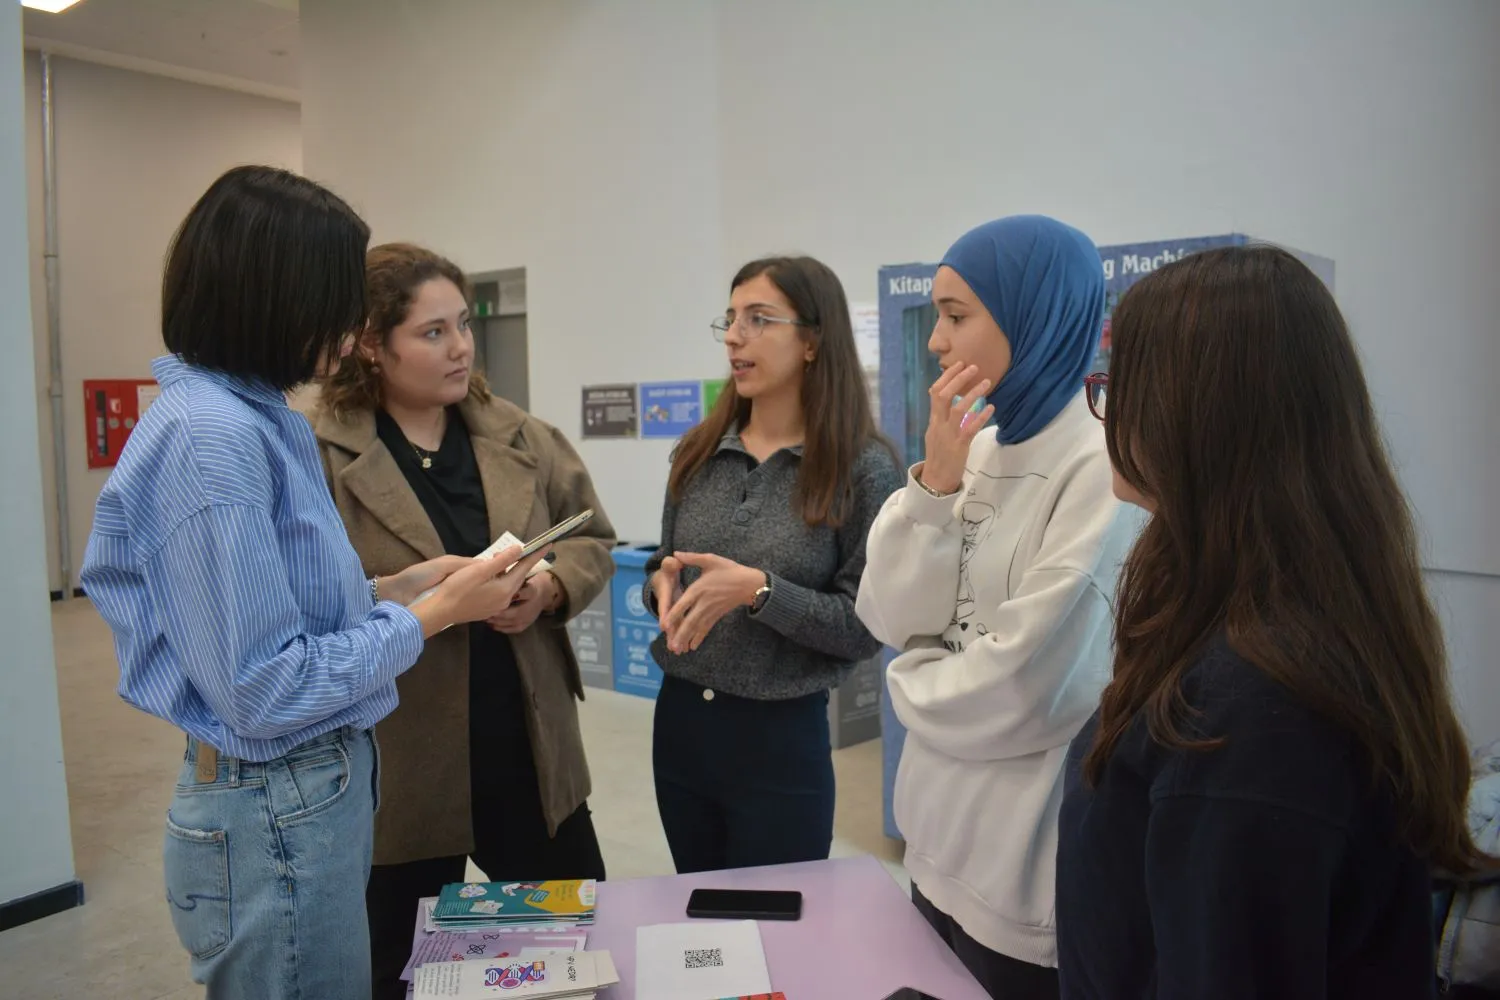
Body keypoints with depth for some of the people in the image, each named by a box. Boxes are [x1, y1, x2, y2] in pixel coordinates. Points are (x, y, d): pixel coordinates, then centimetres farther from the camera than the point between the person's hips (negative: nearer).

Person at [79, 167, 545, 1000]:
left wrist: (392, 587, 3)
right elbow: (266, 690, -24)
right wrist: (433, 614, -15)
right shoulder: (212, 438, -23)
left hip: (313, 790, 9)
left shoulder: (246, 417, 6)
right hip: (277, 816, -9)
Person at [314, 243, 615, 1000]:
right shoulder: (317, 456, -12)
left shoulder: (521, 438, 4)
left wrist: (550, 587, -11)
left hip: (531, 747, 4)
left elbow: (593, 539, 9)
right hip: (397, 765, -3)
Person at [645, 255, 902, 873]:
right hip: (680, 723, 5)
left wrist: (758, 590, -24)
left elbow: (867, 626, -13)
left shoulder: (863, 468, -12)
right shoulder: (699, 453, 2)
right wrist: (663, 582, -11)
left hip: (782, 737, -5)